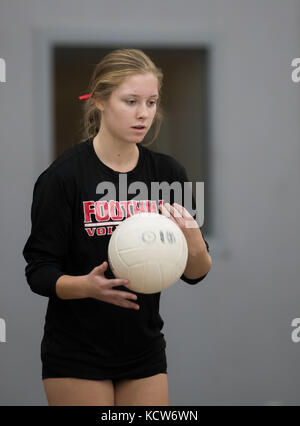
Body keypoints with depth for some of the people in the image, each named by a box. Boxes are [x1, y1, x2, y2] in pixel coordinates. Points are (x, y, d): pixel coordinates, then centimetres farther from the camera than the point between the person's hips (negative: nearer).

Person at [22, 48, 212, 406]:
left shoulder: (167, 172, 1)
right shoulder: (63, 175, -12)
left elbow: (195, 273, 0)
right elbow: (39, 272, -11)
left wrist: (192, 239, -21)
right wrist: (87, 285, -30)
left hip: (145, 351, 4)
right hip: (77, 356, -4)